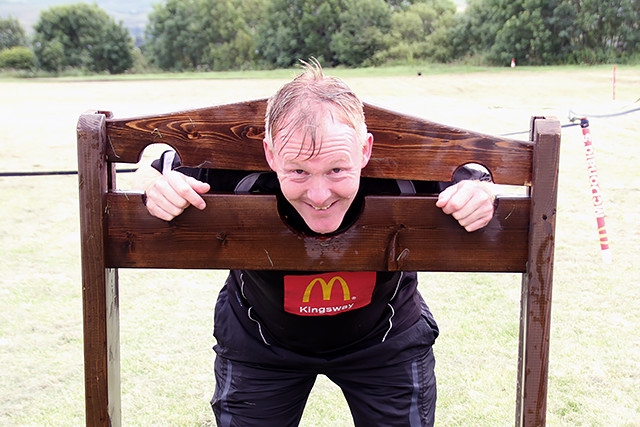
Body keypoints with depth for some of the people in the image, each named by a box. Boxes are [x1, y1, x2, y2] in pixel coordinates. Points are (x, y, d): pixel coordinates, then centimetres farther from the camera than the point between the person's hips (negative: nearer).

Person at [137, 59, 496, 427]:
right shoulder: (241, 178, -35)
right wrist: (157, 185, -38)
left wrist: (480, 191, -35)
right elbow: (159, 163, -15)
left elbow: (467, 173, -12)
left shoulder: (403, 178, -35)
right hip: (259, 341, 0)